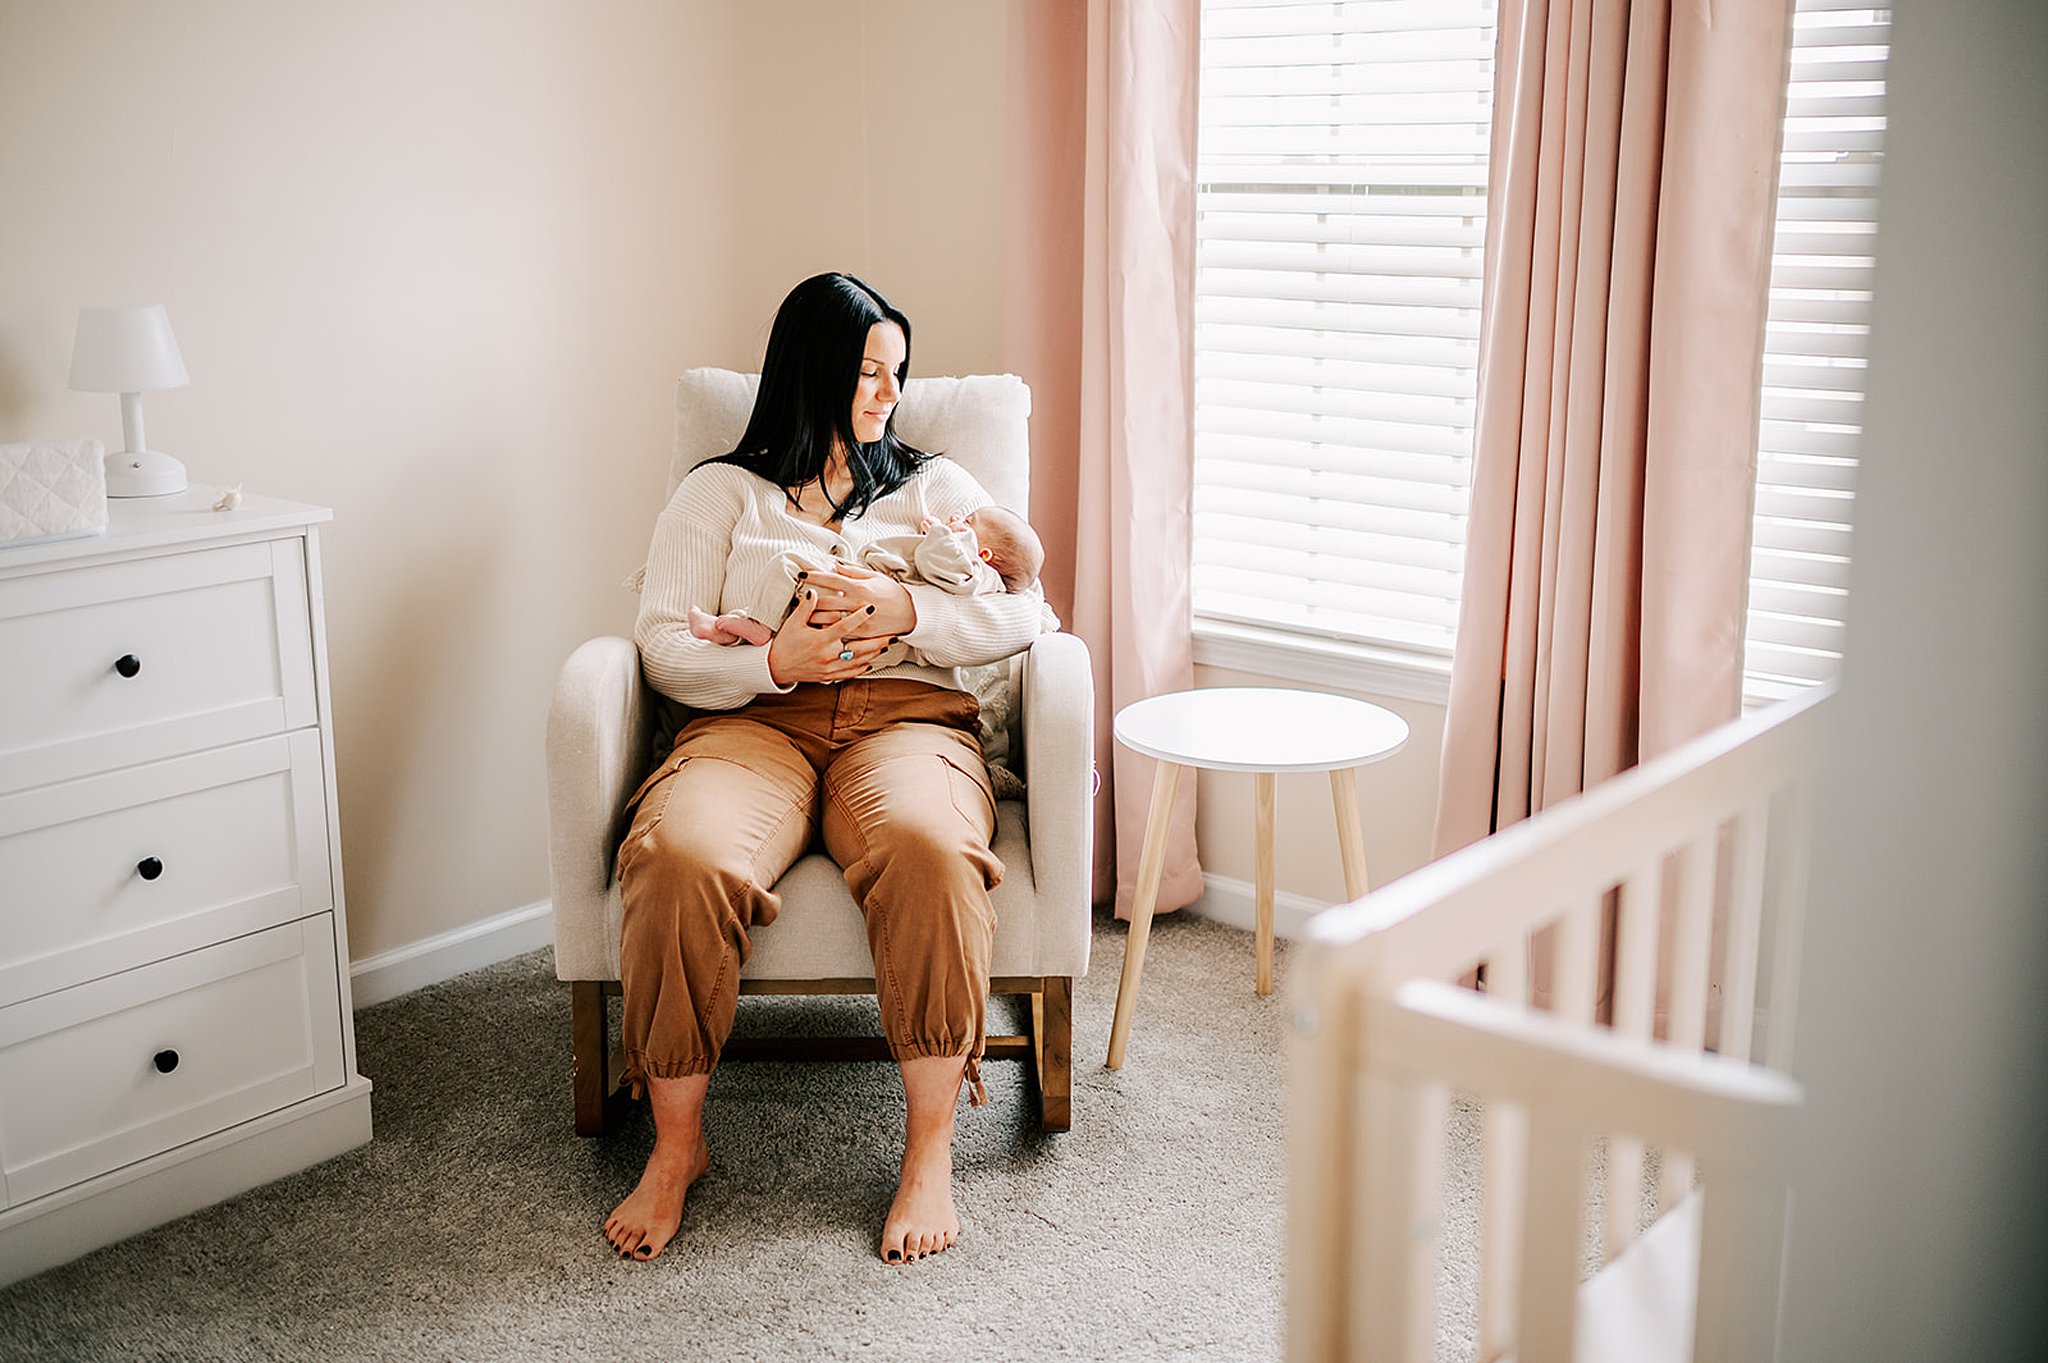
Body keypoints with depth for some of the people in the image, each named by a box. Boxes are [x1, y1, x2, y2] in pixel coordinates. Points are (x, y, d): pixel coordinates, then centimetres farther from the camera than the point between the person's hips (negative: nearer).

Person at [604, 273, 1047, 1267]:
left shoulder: (934, 485, 24)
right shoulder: (720, 492, 19)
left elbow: (1025, 612, 9)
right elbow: (663, 647, 7)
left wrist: (905, 610, -7)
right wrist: (775, 661, -12)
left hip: (907, 715, 1)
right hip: (755, 723, 0)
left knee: (929, 849, -37)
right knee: (678, 858, -35)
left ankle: (929, 1149, -24)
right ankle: (676, 1146, -15)